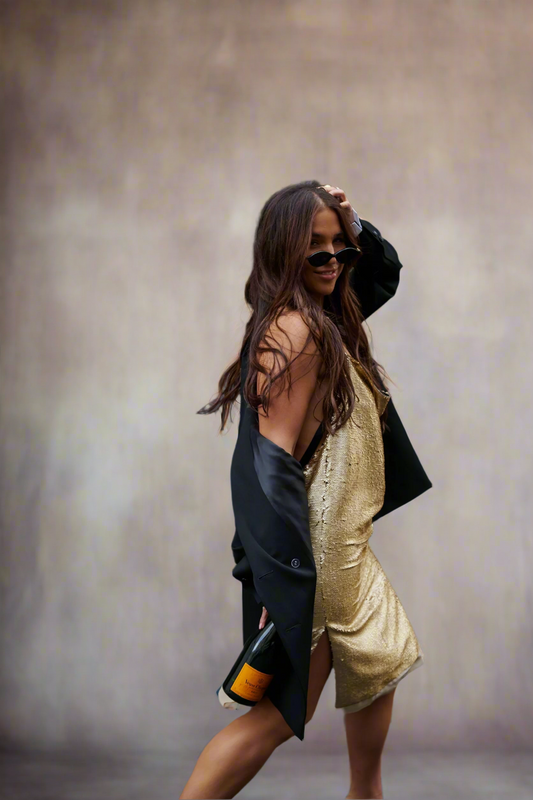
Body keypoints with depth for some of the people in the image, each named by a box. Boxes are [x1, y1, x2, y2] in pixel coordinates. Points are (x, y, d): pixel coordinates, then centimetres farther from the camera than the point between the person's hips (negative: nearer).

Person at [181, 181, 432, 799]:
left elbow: (385, 272, 25)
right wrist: (287, 586, -28)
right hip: (313, 553, -10)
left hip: (344, 545, 10)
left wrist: (353, 225, 3)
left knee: (382, 662, 25)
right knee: (284, 711, -4)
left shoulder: (326, 318, 6)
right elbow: (273, 460, -26)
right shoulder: (296, 332, -21)